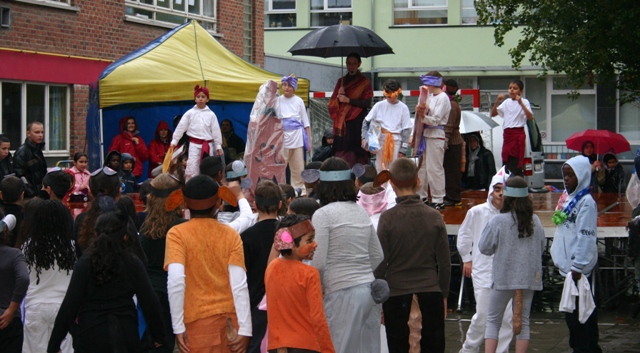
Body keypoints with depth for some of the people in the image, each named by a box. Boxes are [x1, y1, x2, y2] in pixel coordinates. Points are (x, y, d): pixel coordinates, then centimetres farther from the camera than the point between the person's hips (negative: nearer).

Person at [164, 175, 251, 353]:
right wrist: (245, 329, -7)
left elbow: (176, 280, -16)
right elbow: (239, 285, -7)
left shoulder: (177, 234, -5)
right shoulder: (231, 235, 1)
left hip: (197, 320, -2)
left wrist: (178, 327, -13)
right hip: (230, 320, 3)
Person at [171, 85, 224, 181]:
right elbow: (181, 127, 2)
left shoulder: (211, 114, 2)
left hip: (208, 145, 1)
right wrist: (174, 141, -1)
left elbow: (216, 131, 4)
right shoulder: (190, 113, 1)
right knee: (192, 170, -6)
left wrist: (218, 147, 3)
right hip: (194, 144, -1)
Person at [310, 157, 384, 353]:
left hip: (343, 293, -7)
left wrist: (317, 289, 4)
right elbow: (377, 256, 15)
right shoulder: (361, 211, 11)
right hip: (370, 289, 7)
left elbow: (319, 262, -12)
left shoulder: (323, 215, -8)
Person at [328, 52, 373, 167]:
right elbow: (332, 103, 14)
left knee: (355, 153, -11)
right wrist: (338, 96, -7)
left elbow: (367, 103, -7)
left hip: (357, 123, -4)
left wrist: (348, 100, -11)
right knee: (341, 154, -3)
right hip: (341, 123, 4)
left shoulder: (364, 82, 3)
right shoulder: (341, 81, 17)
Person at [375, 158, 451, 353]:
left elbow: (380, 263, -5)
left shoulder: (387, 218, -8)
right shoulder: (434, 217, -1)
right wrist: (443, 294, 14)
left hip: (395, 293, -2)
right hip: (430, 291, 2)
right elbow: (445, 262, 3)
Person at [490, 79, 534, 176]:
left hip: (518, 134, -6)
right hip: (507, 134, 6)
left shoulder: (524, 102, -2)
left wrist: (521, 103, -24)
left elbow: (530, 117, -16)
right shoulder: (507, 102, 15)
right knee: (505, 162, 7)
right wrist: (497, 101, -2)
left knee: (516, 164, -9)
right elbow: (493, 114, 13)